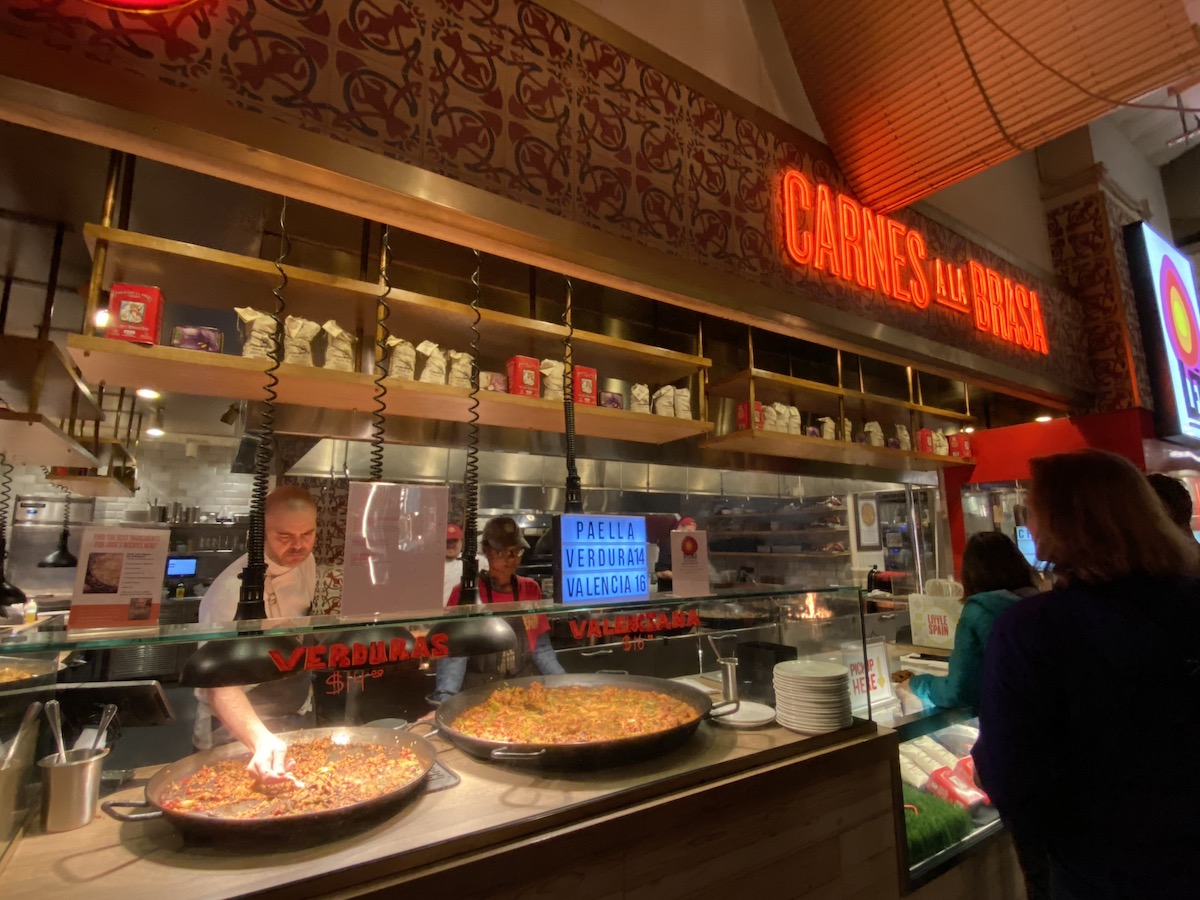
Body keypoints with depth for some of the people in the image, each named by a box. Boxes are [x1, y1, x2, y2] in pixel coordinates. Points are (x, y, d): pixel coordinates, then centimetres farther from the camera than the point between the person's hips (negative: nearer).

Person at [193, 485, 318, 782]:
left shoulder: (306, 563, -8)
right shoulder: (232, 590, -29)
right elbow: (220, 683, -35)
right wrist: (261, 741, -49)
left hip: (298, 716, 7)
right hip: (239, 728, -7)